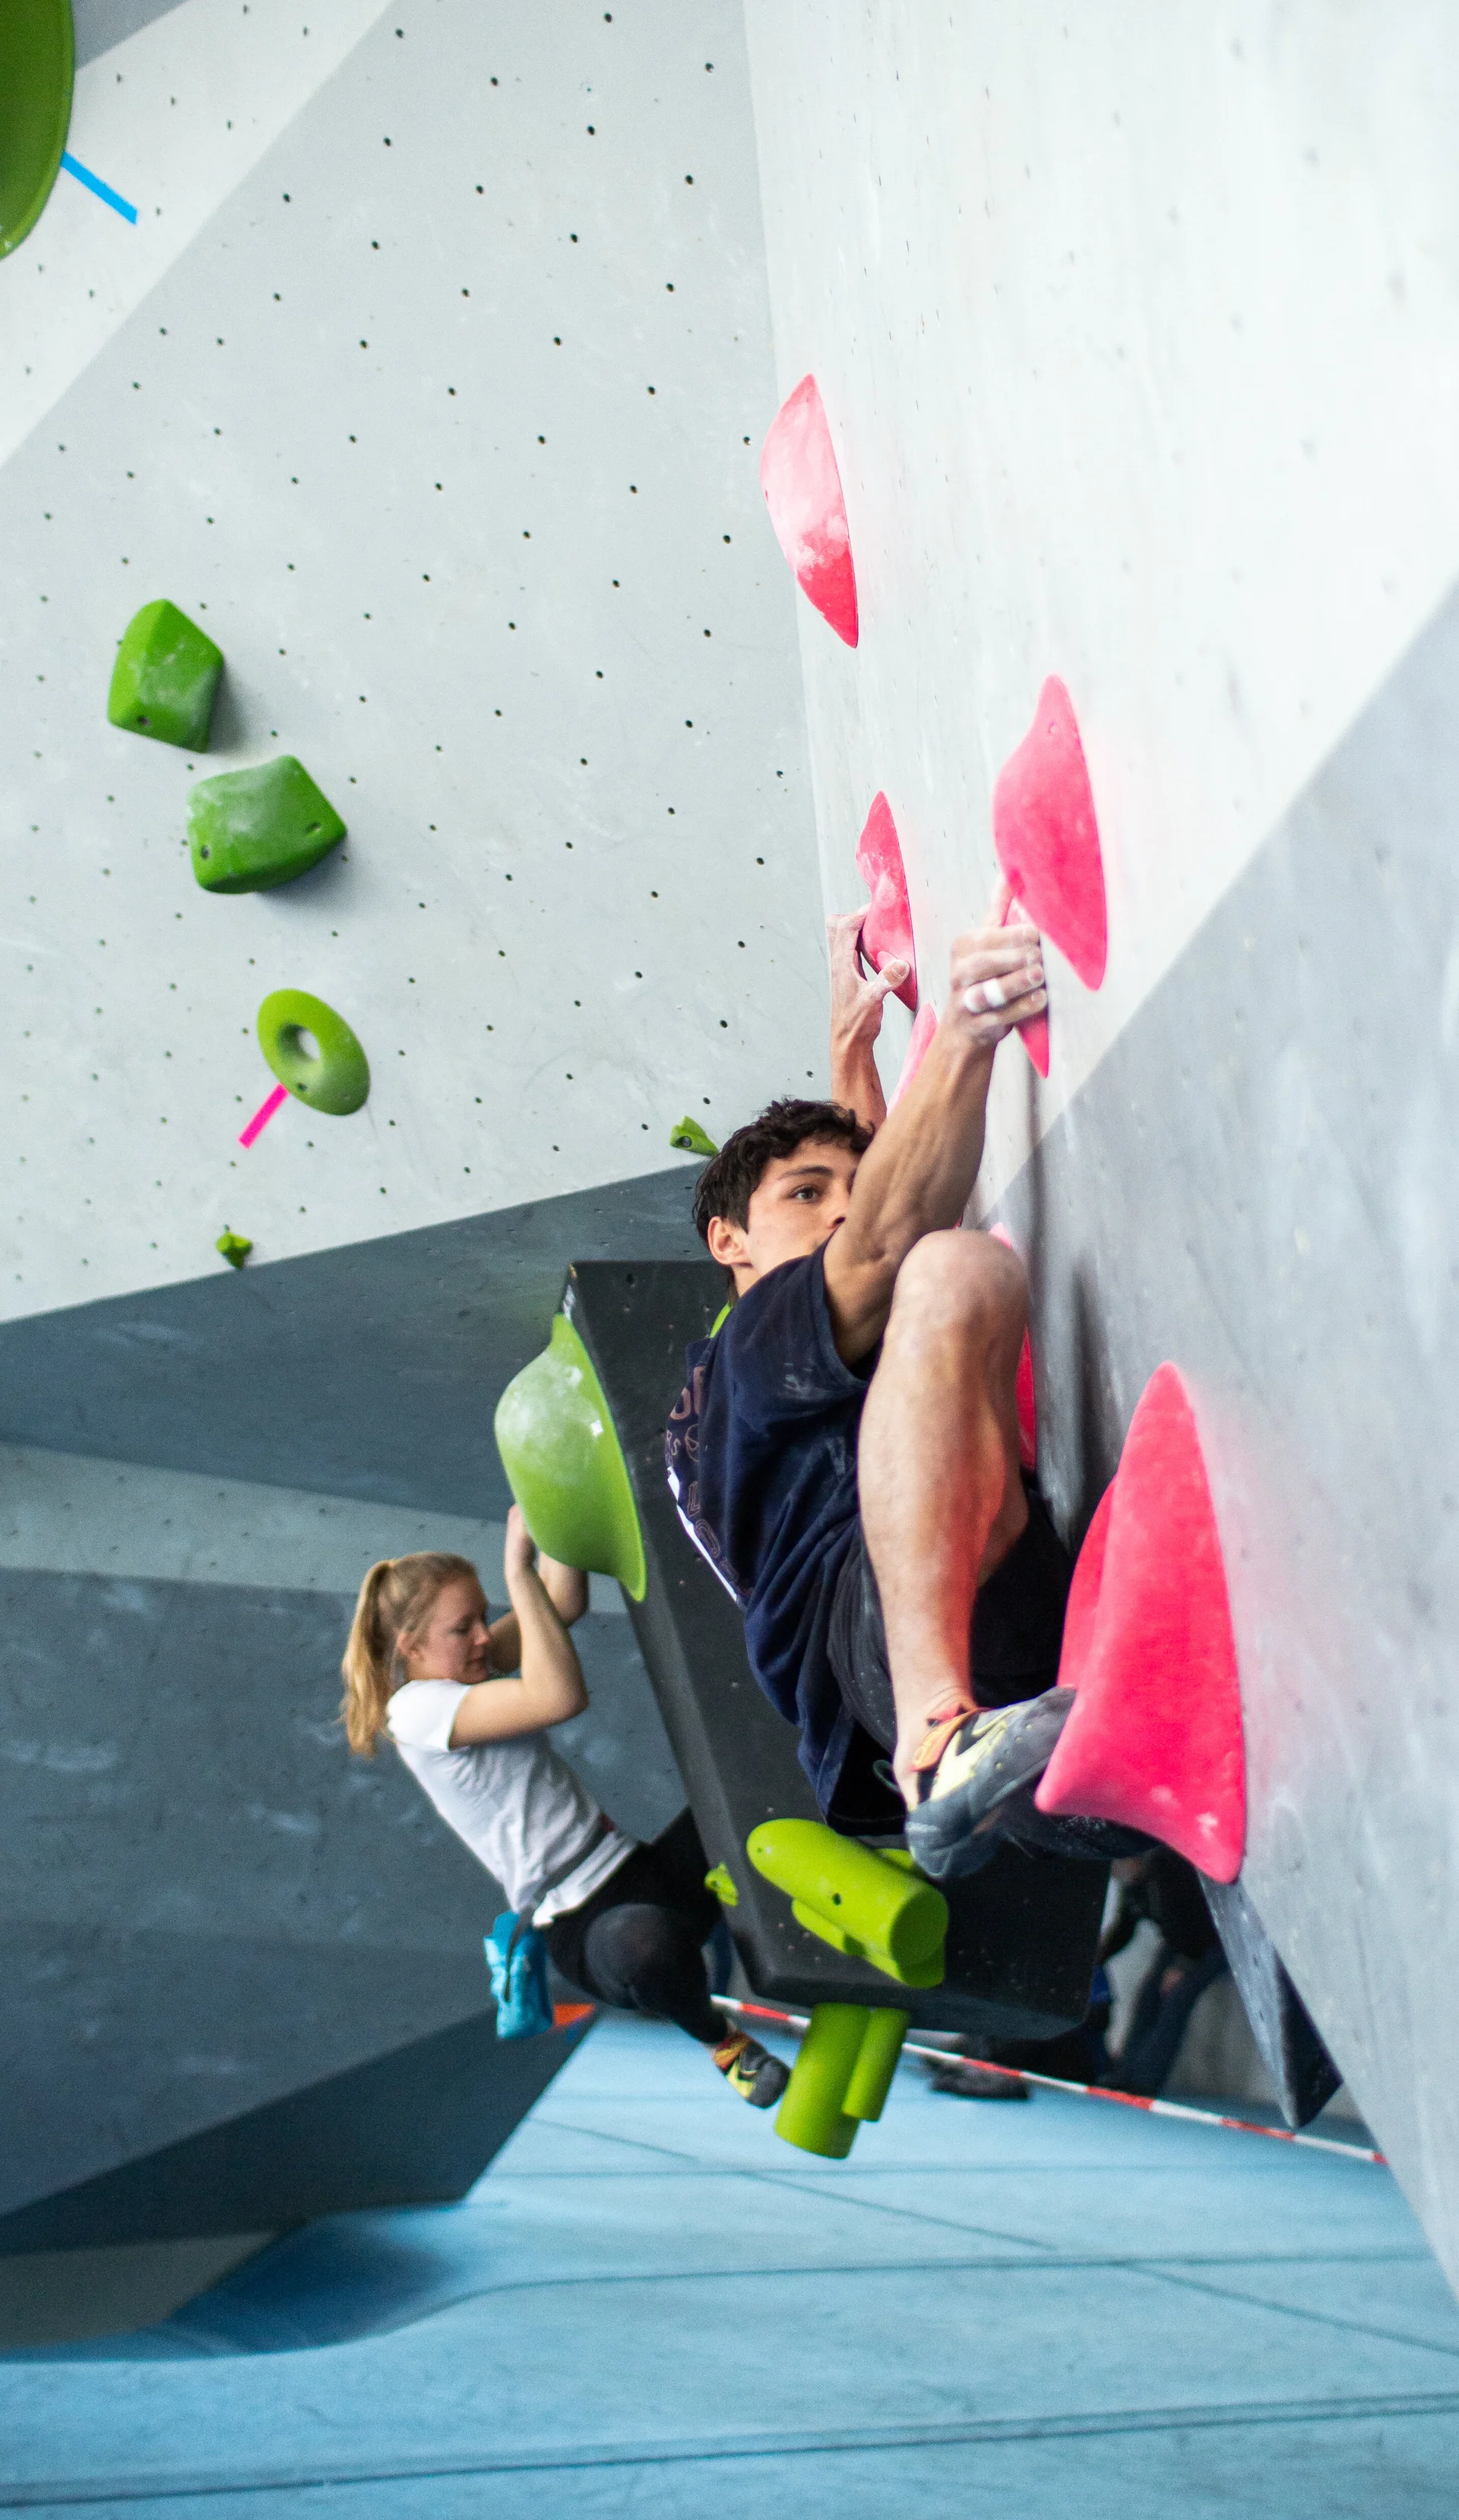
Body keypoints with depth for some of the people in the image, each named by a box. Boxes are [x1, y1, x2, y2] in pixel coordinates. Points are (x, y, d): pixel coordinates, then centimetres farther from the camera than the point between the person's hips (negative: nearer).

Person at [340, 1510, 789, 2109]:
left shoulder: (464, 1667, 12)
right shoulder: (418, 1708, -14)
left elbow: (564, 1603, 2)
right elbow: (561, 1698, -27)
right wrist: (519, 1567, -25)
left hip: (638, 1871, 8)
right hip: (582, 1931, -8)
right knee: (642, 1938, -42)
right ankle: (719, 2042, -11)